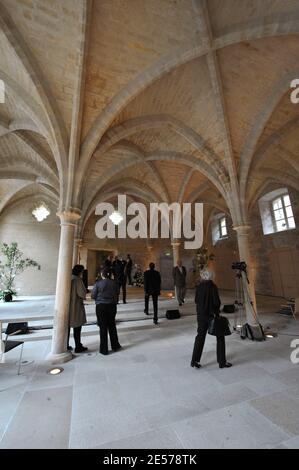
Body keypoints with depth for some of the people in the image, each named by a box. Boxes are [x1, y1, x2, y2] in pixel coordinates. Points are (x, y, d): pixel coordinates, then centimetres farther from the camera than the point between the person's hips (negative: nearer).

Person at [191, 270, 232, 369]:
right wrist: (216, 311, 1)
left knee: (200, 336, 15)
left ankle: (195, 360, 19)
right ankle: (222, 362, 26)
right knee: (220, 337, 16)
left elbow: (196, 300, 3)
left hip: (201, 315, 4)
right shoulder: (213, 286, -16)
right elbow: (217, 302, -16)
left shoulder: (199, 287, -4)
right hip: (212, 315, -4)